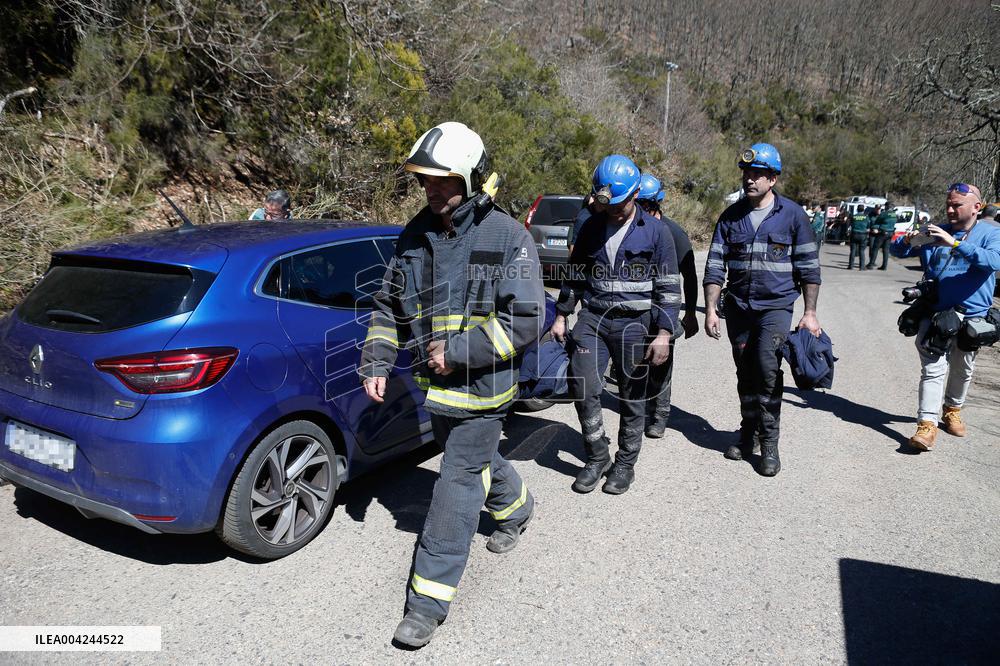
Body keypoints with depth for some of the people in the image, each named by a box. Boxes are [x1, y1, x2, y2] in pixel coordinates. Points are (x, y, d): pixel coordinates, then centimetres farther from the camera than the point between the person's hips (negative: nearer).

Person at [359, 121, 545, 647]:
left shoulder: (507, 238, -16)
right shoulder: (414, 237, 2)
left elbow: (524, 323, -21)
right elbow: (389, 306, 11)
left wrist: (456, 352, -23)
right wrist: (376, 363, 0)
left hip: (481, 387, -6)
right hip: (434, 386, 7)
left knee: (458, 483, -3)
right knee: (476, 459, 25)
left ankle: (430, 600, 7)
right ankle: (516, 508, 56)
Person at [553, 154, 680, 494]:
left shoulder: (655, 231, -2)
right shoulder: (591, 228, 8)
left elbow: (668, 288, -2)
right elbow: (574, 275, 17)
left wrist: (663, 333, -9)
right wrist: (561, 316, 15)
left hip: (633, 323, -2)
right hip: (592, 319, 3)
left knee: (632, 397, 7)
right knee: (583, 389, -6)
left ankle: (625, 464, 24)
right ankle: (597, 457, 14)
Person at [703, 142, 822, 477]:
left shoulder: (792, 214, -3)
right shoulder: (731, 216, 4)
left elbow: (808, 266, 0)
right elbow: (715, 265, 4)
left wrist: (810, 313, -4)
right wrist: (710, 308, -3)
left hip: (776, 306, -3)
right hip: (738, 307, 3)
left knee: (768, 369, -17)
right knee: (746, 374, 11)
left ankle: (769, 442, -4)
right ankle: (748, 431, 26)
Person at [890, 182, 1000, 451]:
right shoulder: (935, 232, 6)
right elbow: (897, 252, 6)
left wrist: (954, 243, -31)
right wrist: (907, 240, -17)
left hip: (971, 316, 0)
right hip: (934, 314, 0)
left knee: (963, 369, 17)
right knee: (933, 369, -10)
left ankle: (953, 409, 39)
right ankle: (927, 424, -12)